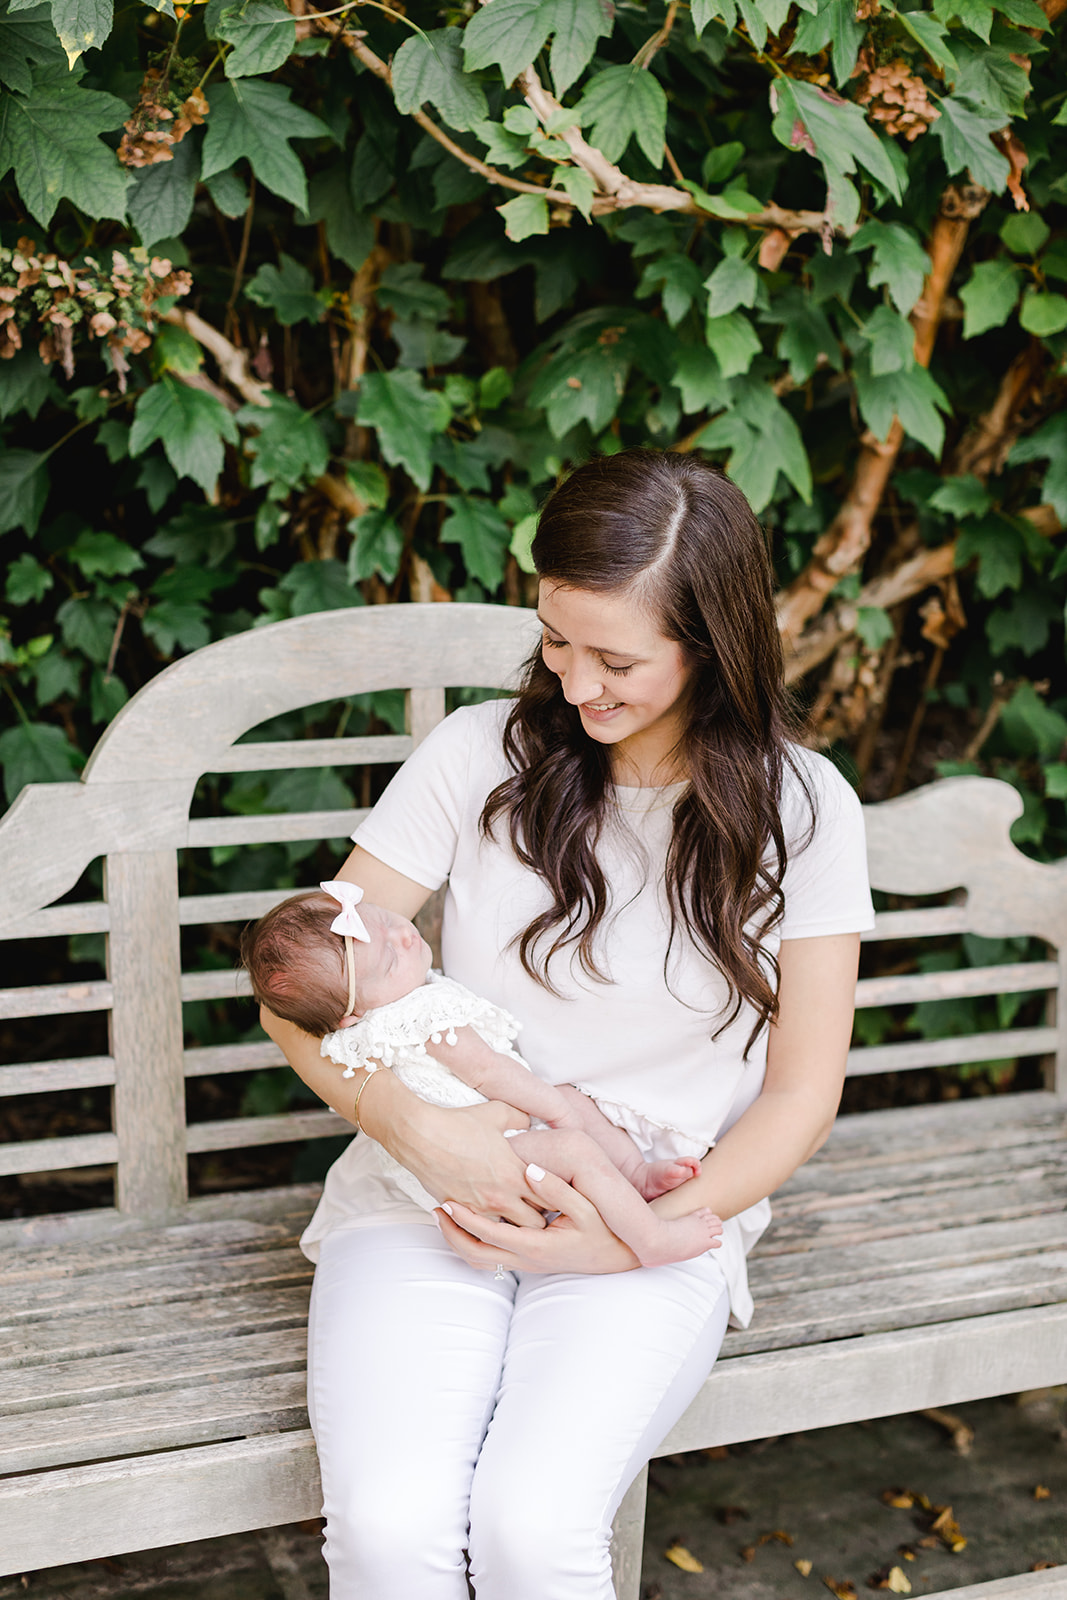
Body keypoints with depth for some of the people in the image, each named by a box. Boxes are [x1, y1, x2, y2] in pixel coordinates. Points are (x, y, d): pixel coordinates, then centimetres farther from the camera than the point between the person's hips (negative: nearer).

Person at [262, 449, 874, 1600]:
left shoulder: (799, 809, 0)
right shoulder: (480, 754, 0)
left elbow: (801, 1093, 3)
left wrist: (638, 1237, -12)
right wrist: (419, 1127, -18)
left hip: (654, 1223, 0)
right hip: (431, 1191, 1)